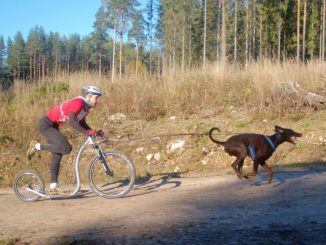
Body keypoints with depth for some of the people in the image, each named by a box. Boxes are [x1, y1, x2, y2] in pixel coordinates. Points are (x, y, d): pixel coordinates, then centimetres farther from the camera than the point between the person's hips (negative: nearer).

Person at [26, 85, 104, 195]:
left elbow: (82, 124, 14)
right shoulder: (78, 103, -23)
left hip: (53, 125, 10)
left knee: (57, 155, 8)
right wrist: (87, 132, -39)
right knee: (66, 148, -21)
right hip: (46, 124, -10)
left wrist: (95, 132, 0)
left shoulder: (86, 107, 6)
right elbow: (72, 121, -35)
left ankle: (53, 187, 12)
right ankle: (37, 146, -5)